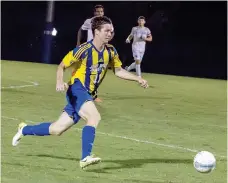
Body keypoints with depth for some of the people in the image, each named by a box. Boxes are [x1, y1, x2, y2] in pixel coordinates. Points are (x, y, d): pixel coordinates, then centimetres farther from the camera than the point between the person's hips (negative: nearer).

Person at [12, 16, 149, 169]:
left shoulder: (110, 51, 3)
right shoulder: (84, 50, -15)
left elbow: (119, 71, 17)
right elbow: (62, 66, -8)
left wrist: (138, 79, 5)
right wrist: (60, 82, -27)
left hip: (88, 94, 7)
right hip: (77, 90, -7)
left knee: (57, 130, 10)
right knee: (95, 117, -31)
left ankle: (24, 130, 32)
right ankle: (86, 158, -29)